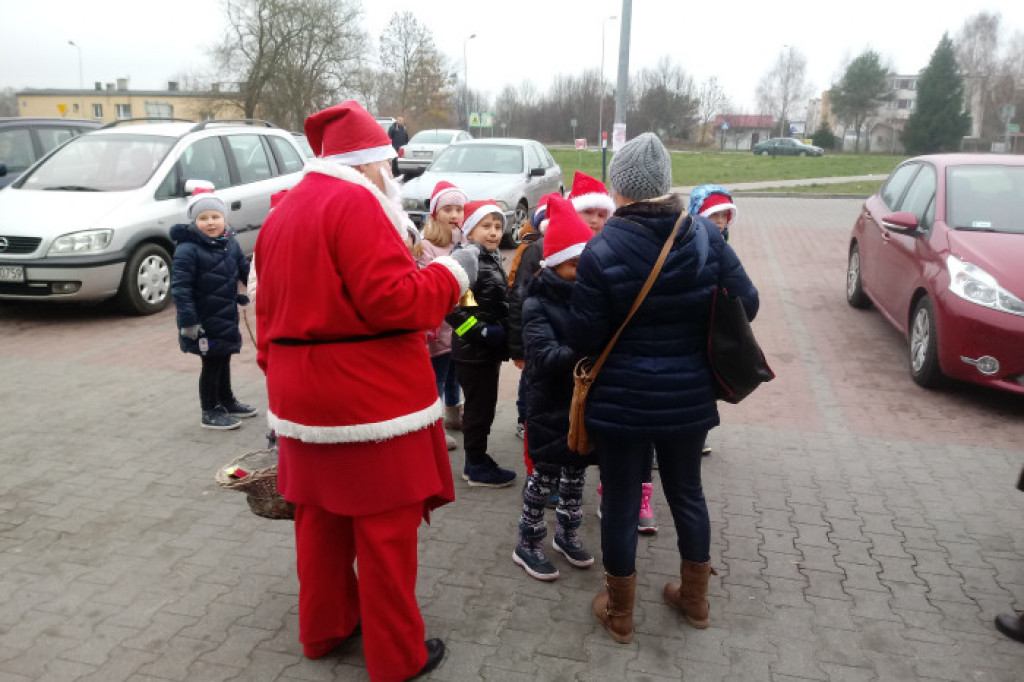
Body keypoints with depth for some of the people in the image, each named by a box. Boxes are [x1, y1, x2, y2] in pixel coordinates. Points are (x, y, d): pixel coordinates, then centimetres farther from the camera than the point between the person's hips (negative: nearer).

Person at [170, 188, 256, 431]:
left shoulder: (230, 244, 3)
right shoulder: (187, 249, -18)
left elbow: (245, 270, 17)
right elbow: (180, 287, -20)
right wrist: (188, 320, -23)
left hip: (227, 318, 7)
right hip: (204, 322, -7)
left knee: (224, 360, 21)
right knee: (211, 364, 3)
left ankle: (228, 402, 38)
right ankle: (210, 412, 17)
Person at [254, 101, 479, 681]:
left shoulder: (283, 214, 13)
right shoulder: (356, 204, -15)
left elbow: (270, 313, 15)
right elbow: (393, 301, -22)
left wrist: (280, 373, 22)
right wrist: (451, 271, -8)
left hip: (300, 395, 9)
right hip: (372, 395, -9)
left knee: (321, 517, 20)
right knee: (386, 527, 4)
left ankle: (324, 628, 36)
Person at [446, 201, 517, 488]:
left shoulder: (492, 259, 13)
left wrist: (502, 338, 16)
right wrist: (480, 332, -22)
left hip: (489, 350, 9)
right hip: (472, 352, -9)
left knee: (484, 407, 16)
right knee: (479, 408, 1)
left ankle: (477, 459, 28)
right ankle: (477, 467, 14)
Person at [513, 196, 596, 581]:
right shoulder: (538, 305, -14)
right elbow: (545, 357, -26)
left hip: (585, 401, 5)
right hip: (551, 405, -5)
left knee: (577, 469, 18)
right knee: (545, 474, 5)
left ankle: (567, 533, 37)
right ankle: (527, 544, 22)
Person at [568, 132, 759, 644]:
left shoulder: (602, 250, -17)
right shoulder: (705, 235, -7)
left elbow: (582, 338, -15)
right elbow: (746, 303, -3)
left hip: (621, 400, -3)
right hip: (689, 396, 4)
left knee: (621, 501, 12)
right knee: (686, 491, 22)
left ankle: (620, 614, 30)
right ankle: (694, 599, 41)